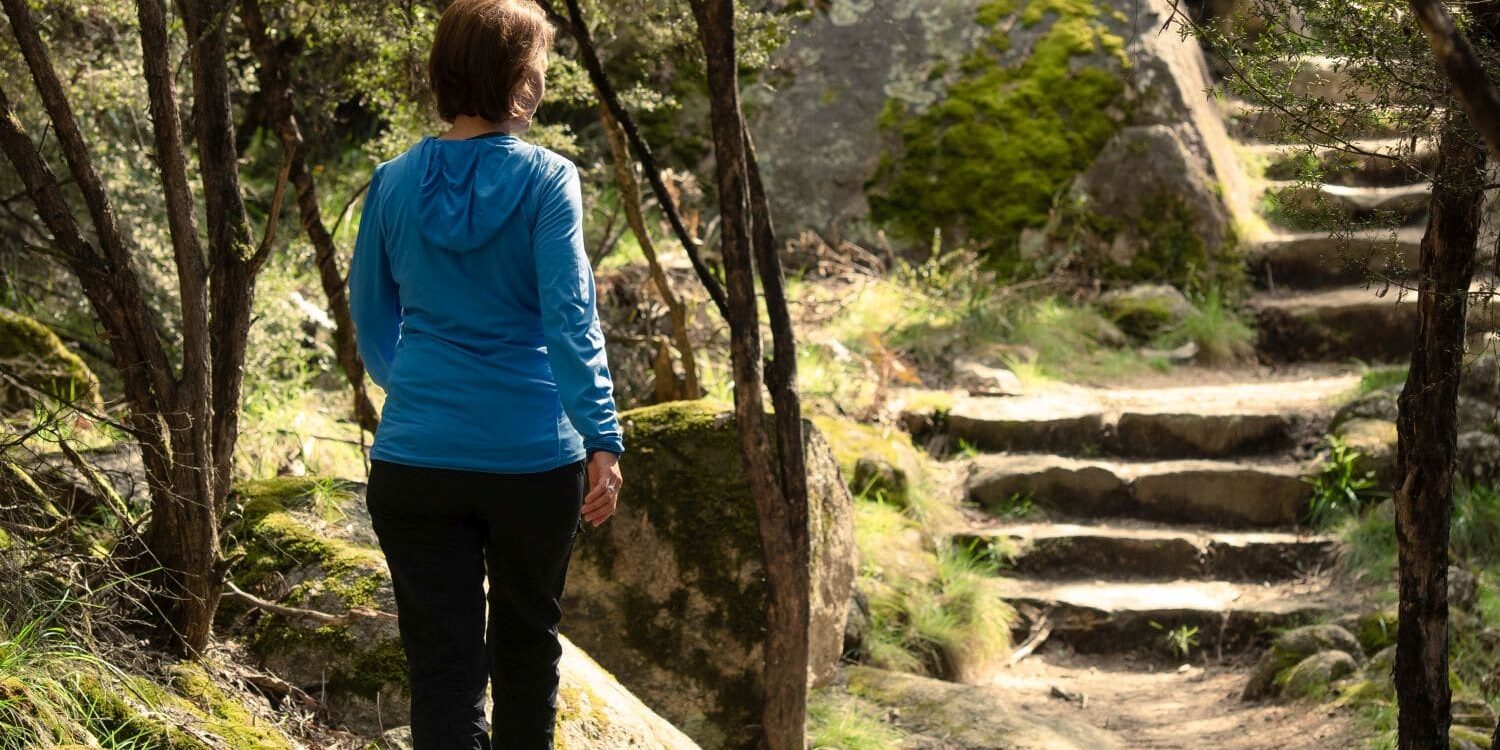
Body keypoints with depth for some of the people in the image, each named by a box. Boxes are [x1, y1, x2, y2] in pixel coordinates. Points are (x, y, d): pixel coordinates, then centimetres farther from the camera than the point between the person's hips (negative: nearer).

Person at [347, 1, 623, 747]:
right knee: (525, 640, 19)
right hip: (532, 457, -1)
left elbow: (369, 316, 13)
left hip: (415, 455, 2)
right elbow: (570, 318, -15)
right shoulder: (545, 180, -7)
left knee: (442, 663, 2)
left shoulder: (395, 183, 3)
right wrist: (602, 440, -16)